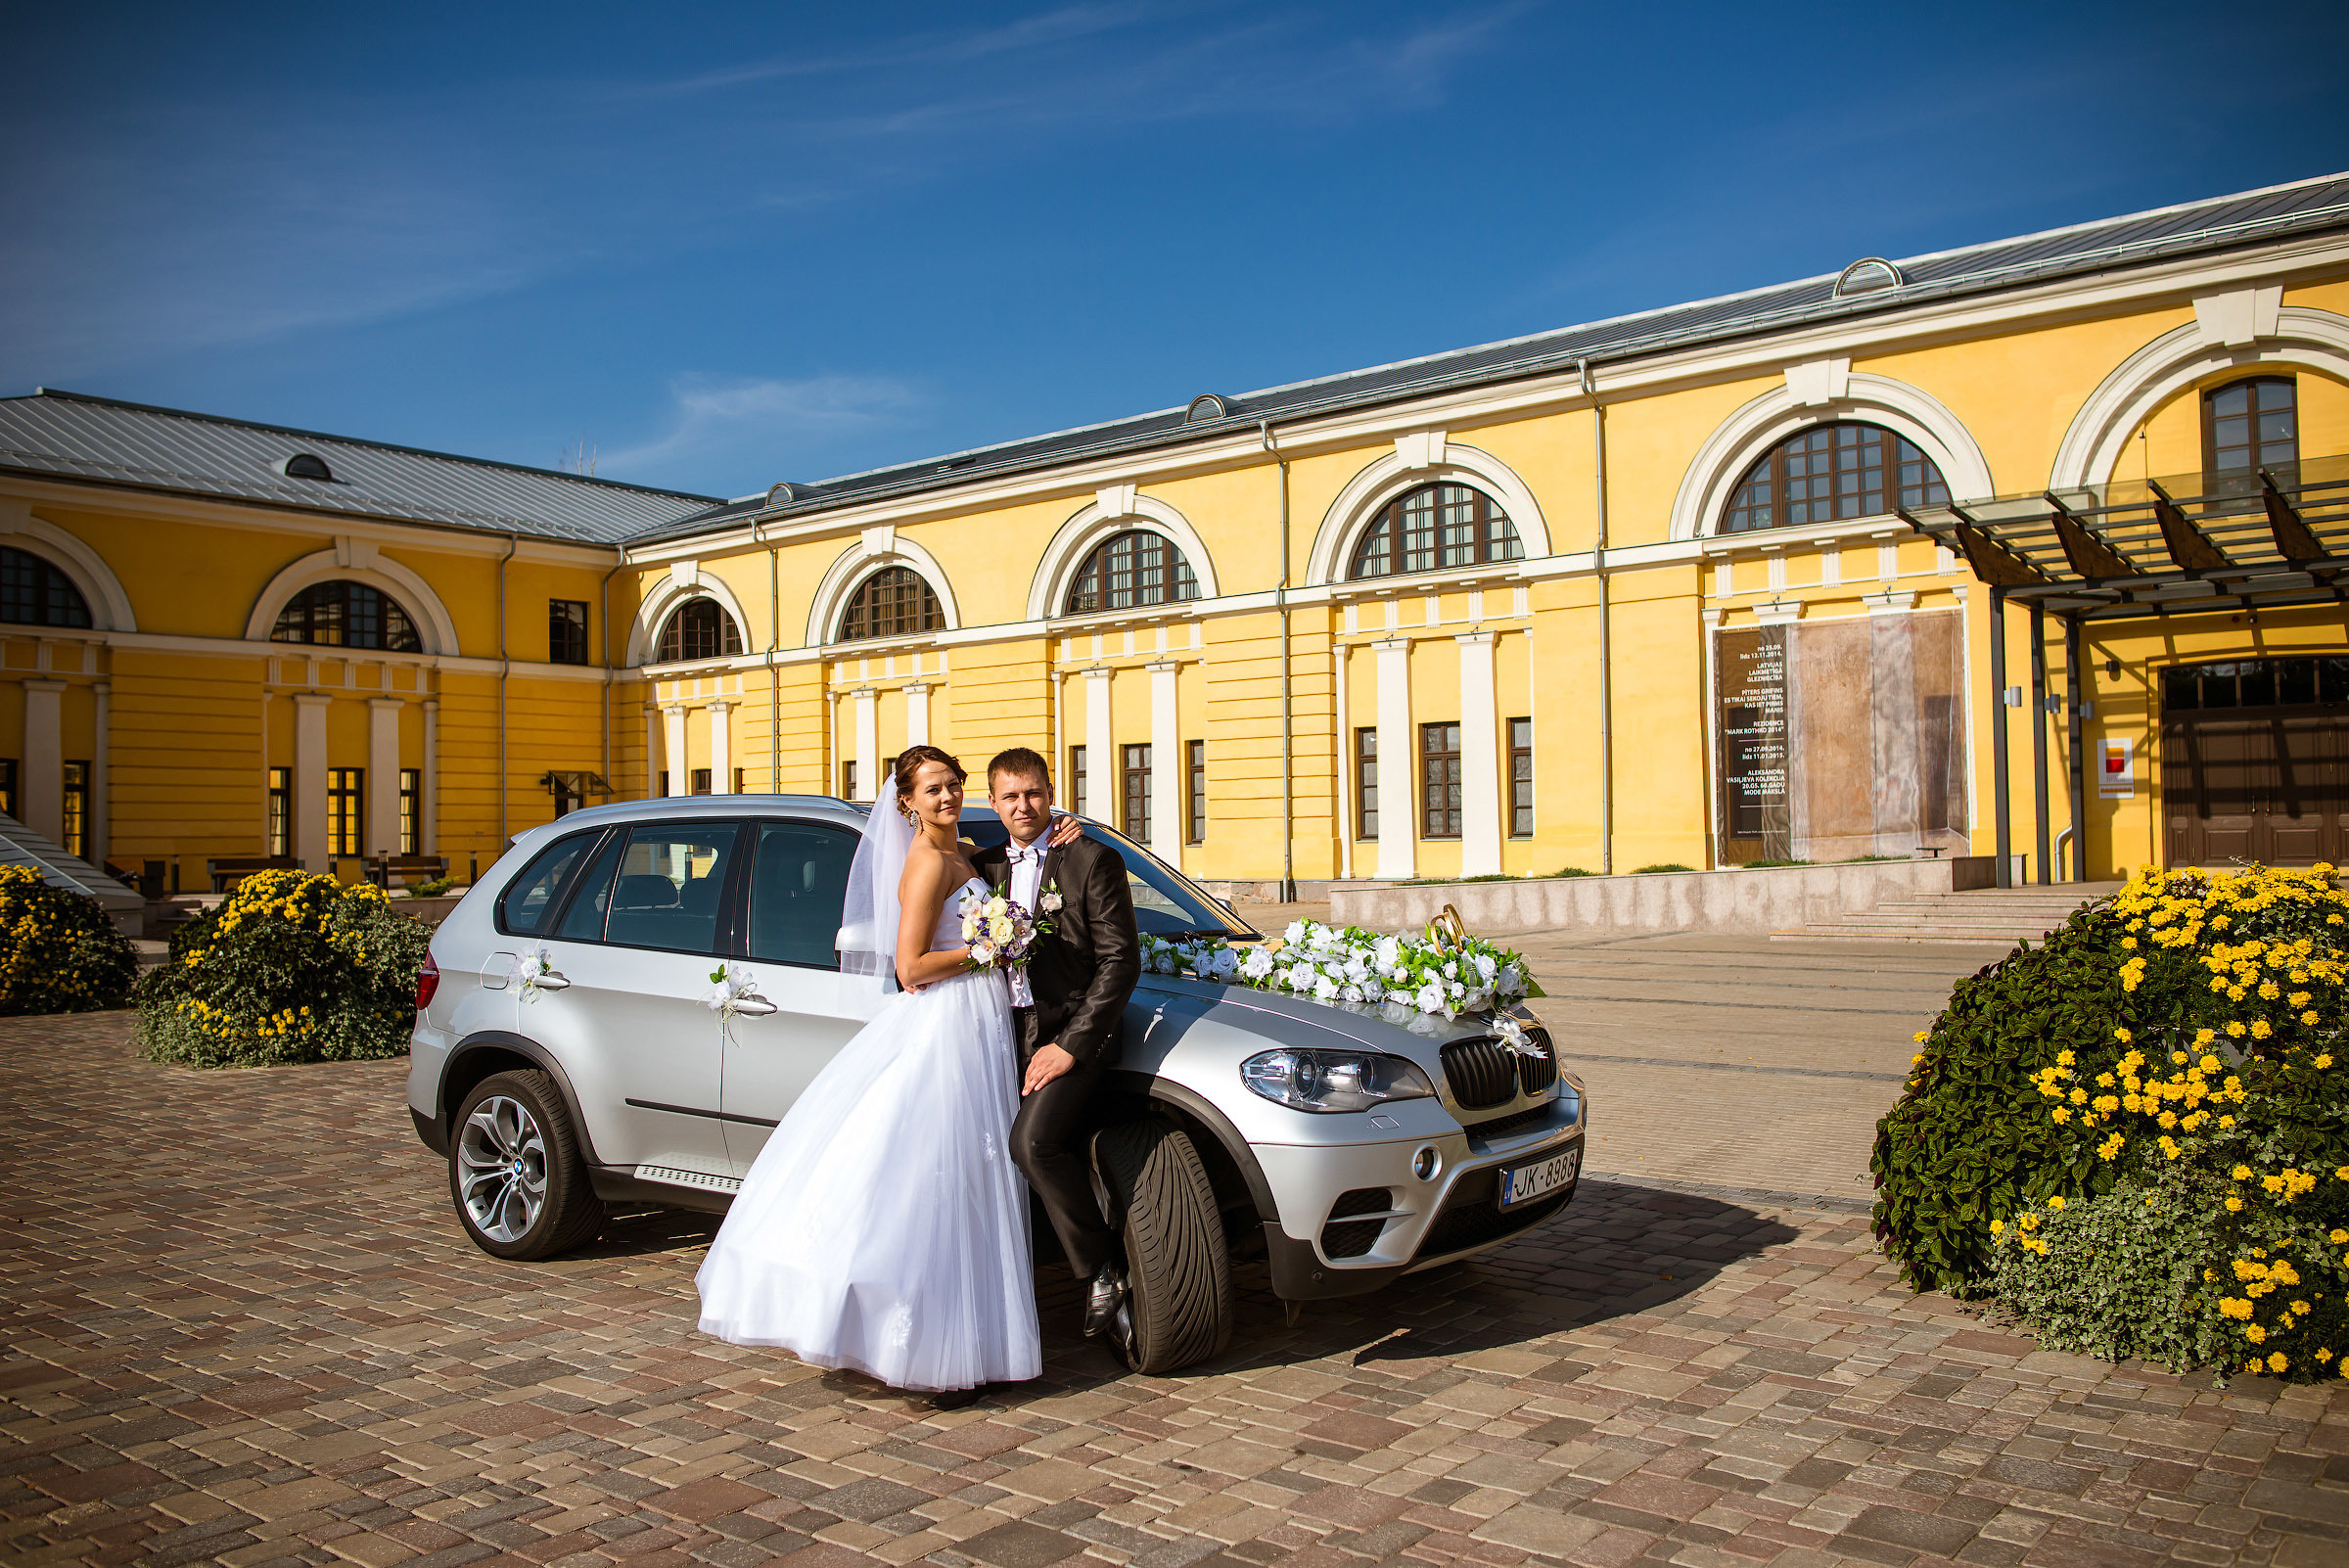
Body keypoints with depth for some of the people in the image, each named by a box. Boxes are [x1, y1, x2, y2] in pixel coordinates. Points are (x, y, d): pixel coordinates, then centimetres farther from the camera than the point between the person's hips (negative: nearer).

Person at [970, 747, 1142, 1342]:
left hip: (1070, 1031, -5)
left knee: (1032, 1140, -23)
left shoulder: (1093, 861, -2)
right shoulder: (986, 866, 15)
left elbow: (1121, 960, -7)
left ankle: (1102, 1266, -6)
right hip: (1012, 1035, 5)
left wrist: (1070, 1044, -13)